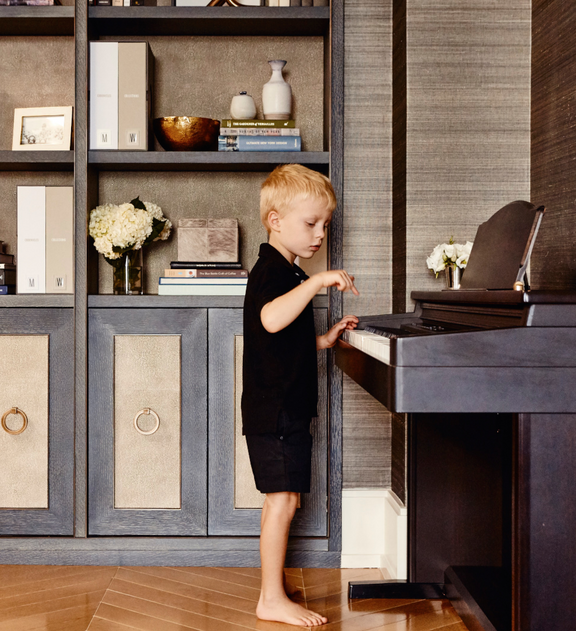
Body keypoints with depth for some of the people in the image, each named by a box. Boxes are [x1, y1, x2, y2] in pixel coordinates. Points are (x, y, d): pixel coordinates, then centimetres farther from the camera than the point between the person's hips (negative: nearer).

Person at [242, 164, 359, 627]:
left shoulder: (285, 273, 20)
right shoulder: (272, 270, -14)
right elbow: (270, 319, -37)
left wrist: (325, 340, 19)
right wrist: (316, 282, -38)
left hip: (285, 409, 11)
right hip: (275, 409, -11)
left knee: (282, 501, 14)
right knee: (283, 499, -8)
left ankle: (276, 590, 23)